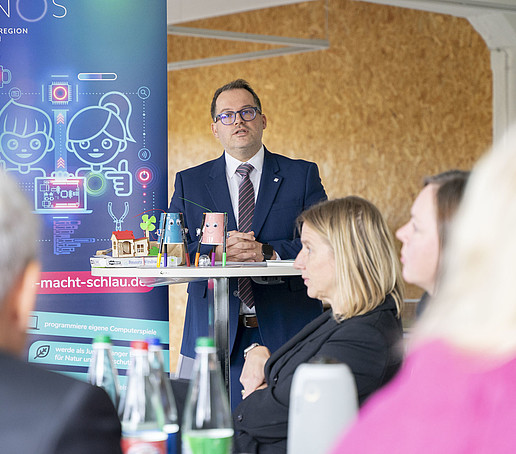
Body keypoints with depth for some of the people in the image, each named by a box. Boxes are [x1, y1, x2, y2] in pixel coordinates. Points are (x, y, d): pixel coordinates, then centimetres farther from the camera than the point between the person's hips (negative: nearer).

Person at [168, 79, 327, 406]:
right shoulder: (189, 182, 13)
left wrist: (267, 253, -16)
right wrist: (215, 252, -15)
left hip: (287, 330, -1)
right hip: (215, 335, 1)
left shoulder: (302, 175, 9)